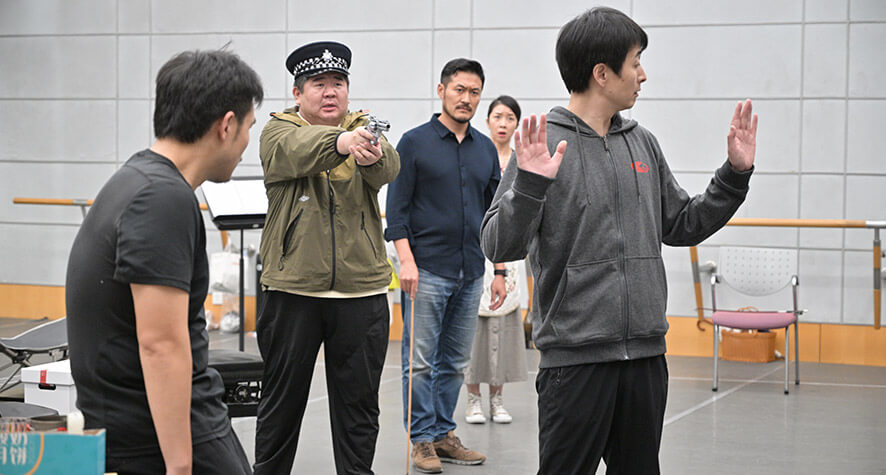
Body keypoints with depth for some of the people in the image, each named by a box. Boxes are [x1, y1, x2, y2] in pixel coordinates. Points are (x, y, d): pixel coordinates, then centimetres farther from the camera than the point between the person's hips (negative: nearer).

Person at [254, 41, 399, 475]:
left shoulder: (364, 130, 7)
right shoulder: (278, 131, 2)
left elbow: (388, 168, -16)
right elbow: (297, 150, -24)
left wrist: (372, 154, -41)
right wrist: (342, 141, -45)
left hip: (361, 290, 1)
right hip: (292, 288, -1)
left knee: (358, 404, 7)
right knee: (282, 399, 9)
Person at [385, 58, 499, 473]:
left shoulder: (485, 149, 13)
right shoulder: (415, 142, -2)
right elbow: (397, 208, -5)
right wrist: (406, 260, -15)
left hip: (470, 274, 5)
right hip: (426, 270, -5)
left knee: (455, 362, 10)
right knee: (420, 361, -2)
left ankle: (443, 434, 18)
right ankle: (422, 440, 6)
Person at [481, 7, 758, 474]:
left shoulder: (642, 143, 12)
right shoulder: (544, 144, -8)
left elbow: (680, 227, 21)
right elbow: (499, 247, -13)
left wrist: (734, 175, 12)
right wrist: (529, 185, -28)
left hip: (646, 353, 6)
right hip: (575, 356, -6)